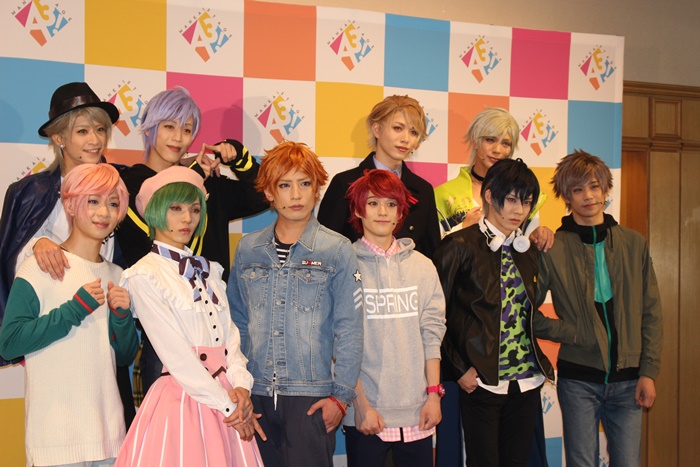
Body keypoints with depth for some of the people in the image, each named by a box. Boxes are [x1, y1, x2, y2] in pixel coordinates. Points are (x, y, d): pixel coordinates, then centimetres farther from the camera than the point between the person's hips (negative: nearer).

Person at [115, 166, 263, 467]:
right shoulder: (144, 275, -7)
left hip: (226, 396, 6)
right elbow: (176, 354, -12)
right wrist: (227, 406, -12)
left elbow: (230, 334, 8)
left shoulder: (208, 270, 13)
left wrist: (241, 386, -9)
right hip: (183, 398, -6)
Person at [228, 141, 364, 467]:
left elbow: (349, 329, -4)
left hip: (312, 395, -3)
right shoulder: (248, 249, 6)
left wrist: (341, 396, -7)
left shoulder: (337, 250, -4)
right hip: (257, 393, 3)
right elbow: (237, 321, 13)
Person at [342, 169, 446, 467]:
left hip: (417, 410, 3)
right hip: (365, 410, -3)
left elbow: (432, 333, 6)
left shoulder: (422, 266, 6)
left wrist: (433, 393, 1)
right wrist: (361, 404, -9)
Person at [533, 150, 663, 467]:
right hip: (579, 379, -2)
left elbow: (651, 314, 5)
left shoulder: (634, 244, 4)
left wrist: (649, 371, 0)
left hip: (628, 378, 2)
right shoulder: (552, 249, -5)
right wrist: (569, 332, -11)